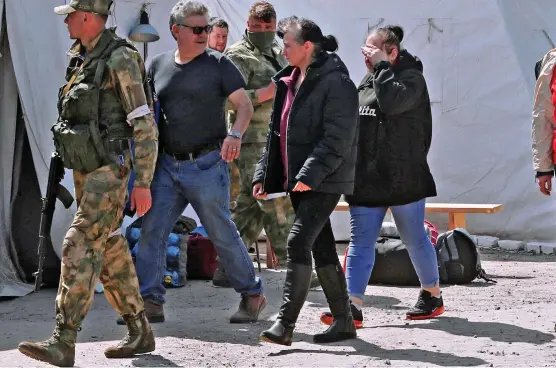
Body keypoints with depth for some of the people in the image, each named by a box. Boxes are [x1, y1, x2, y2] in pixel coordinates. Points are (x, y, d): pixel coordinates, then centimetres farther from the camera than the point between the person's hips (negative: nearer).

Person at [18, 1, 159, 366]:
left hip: (109, 172, -9)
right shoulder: (81, 59, 11)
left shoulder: (120, 60, -14)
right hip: (85, 172, 9)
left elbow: (145, 126, -14)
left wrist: (143, 183, -17)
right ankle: (140, 332, 23)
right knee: (110, 251, 13)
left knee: (79, 248, -16)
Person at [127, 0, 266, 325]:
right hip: (167, 165, 4)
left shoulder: (219, 64, -2)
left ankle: (253, 295, 16)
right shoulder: (159, 65, 10)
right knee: (151, 231, -3)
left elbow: (245, 105, -6)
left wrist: (235, 134, -24)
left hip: (207, 165, -4)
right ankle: (151, 303, 2)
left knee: (223, 234, 1)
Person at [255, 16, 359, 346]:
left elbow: (337, 139, -20)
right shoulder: (290, 82, 15)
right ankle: (344, 321, 19)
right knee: (322, 248, 11)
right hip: (300, 179, 9)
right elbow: (278, 133, 20)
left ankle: (285, 323, -18)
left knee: (298, 242, -17)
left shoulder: (335, 83, -13)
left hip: (325, 182, -9)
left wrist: (310, 174, -26)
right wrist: (263, 174, 13)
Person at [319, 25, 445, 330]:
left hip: (403, 177, -6)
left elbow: (392, 102, -28)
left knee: (414, 239, 6)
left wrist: (381, 66, -18)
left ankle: (432, 296, 25)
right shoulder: (367, 81, 16)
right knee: (360, 241, -4)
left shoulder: (411, 78, -7)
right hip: (367, 179, 7)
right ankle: (352, 307, -10)